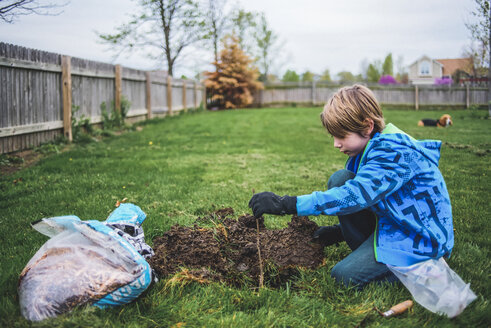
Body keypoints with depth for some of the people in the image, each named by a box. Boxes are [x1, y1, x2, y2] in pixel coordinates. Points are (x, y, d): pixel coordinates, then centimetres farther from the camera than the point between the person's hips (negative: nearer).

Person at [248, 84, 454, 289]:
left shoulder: (395, 153, -27)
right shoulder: (374, 146, 3)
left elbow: (355, 195, -36)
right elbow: (363, 193, 13)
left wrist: (288, 204, -39)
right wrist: (340, 231, 3)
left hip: (422, 239, -9)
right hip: (394, 222, 9)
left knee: (344, 276, -17)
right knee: (339, 180, -5)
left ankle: (425, 268, -1)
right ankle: (369, 253, 4)